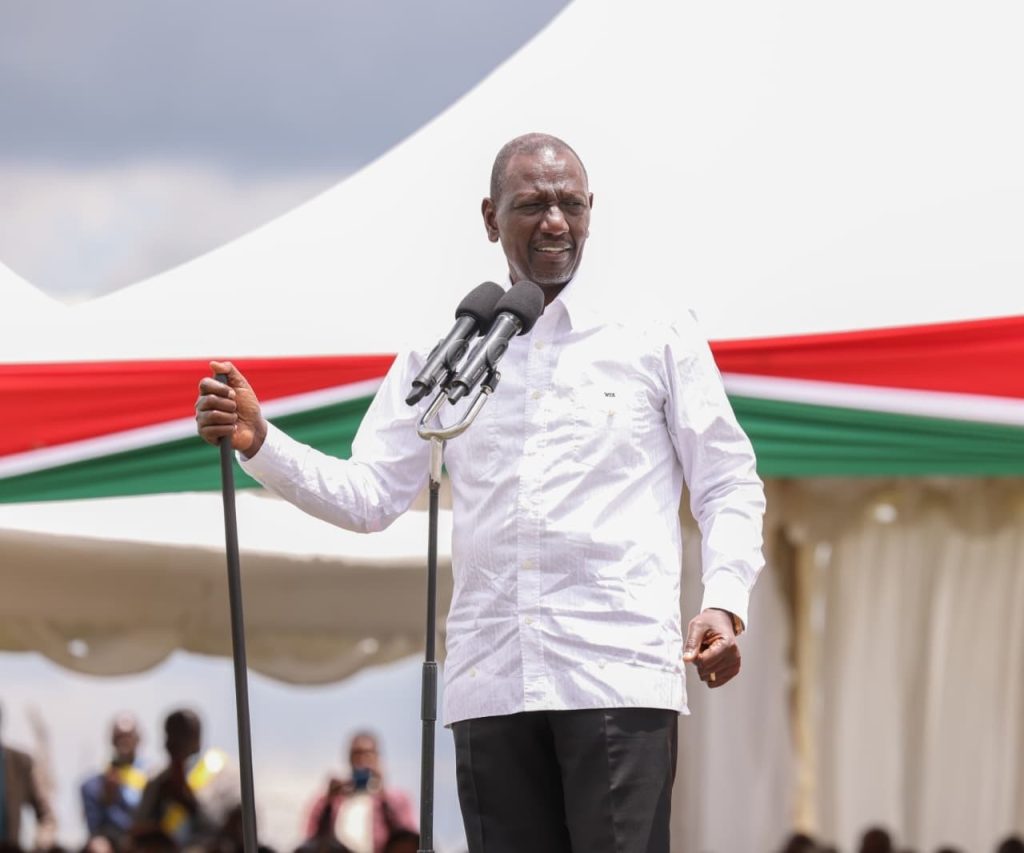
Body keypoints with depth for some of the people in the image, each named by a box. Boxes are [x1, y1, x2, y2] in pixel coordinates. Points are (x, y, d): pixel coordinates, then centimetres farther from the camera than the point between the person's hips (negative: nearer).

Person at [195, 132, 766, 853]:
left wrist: (726, 602, -7)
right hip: (491, 682, 3)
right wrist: (259, 443, -3)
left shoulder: (659, 334, 8)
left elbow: (729, 486, 9)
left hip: (620, 674, -3)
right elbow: (368, 496, 12)